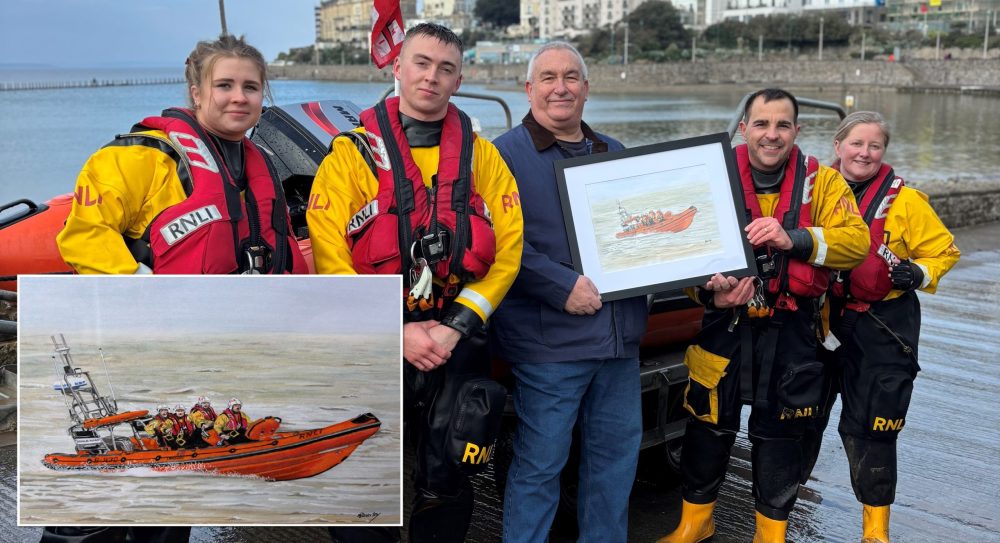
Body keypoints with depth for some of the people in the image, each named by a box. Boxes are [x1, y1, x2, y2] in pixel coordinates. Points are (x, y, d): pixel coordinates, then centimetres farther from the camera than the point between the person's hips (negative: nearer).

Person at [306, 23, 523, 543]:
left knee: (447, 483, 13)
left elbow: (508, 250, -1)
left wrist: (456, 326, -12)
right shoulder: (352, 154, -3)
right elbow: (328, 256, -10)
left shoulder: (481, 156, 5)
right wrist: (395, 332, -16)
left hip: (457, 345, 2)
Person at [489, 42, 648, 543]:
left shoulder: (615, 154, 16)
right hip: (549, 340, -6)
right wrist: (563, 285, -20)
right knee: (539, 464, 1)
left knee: (618, 451, 15)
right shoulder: (506, 155, -4)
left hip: (620, 336, 6)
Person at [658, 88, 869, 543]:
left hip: (791, 333, 0)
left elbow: (857, 240, -16)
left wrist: (794, 239, -30)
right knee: (709, 426, 10)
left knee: (779, 435, 11)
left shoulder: (821, 182, -3)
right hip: (726, 324, 0)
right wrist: (709, 293, -22)